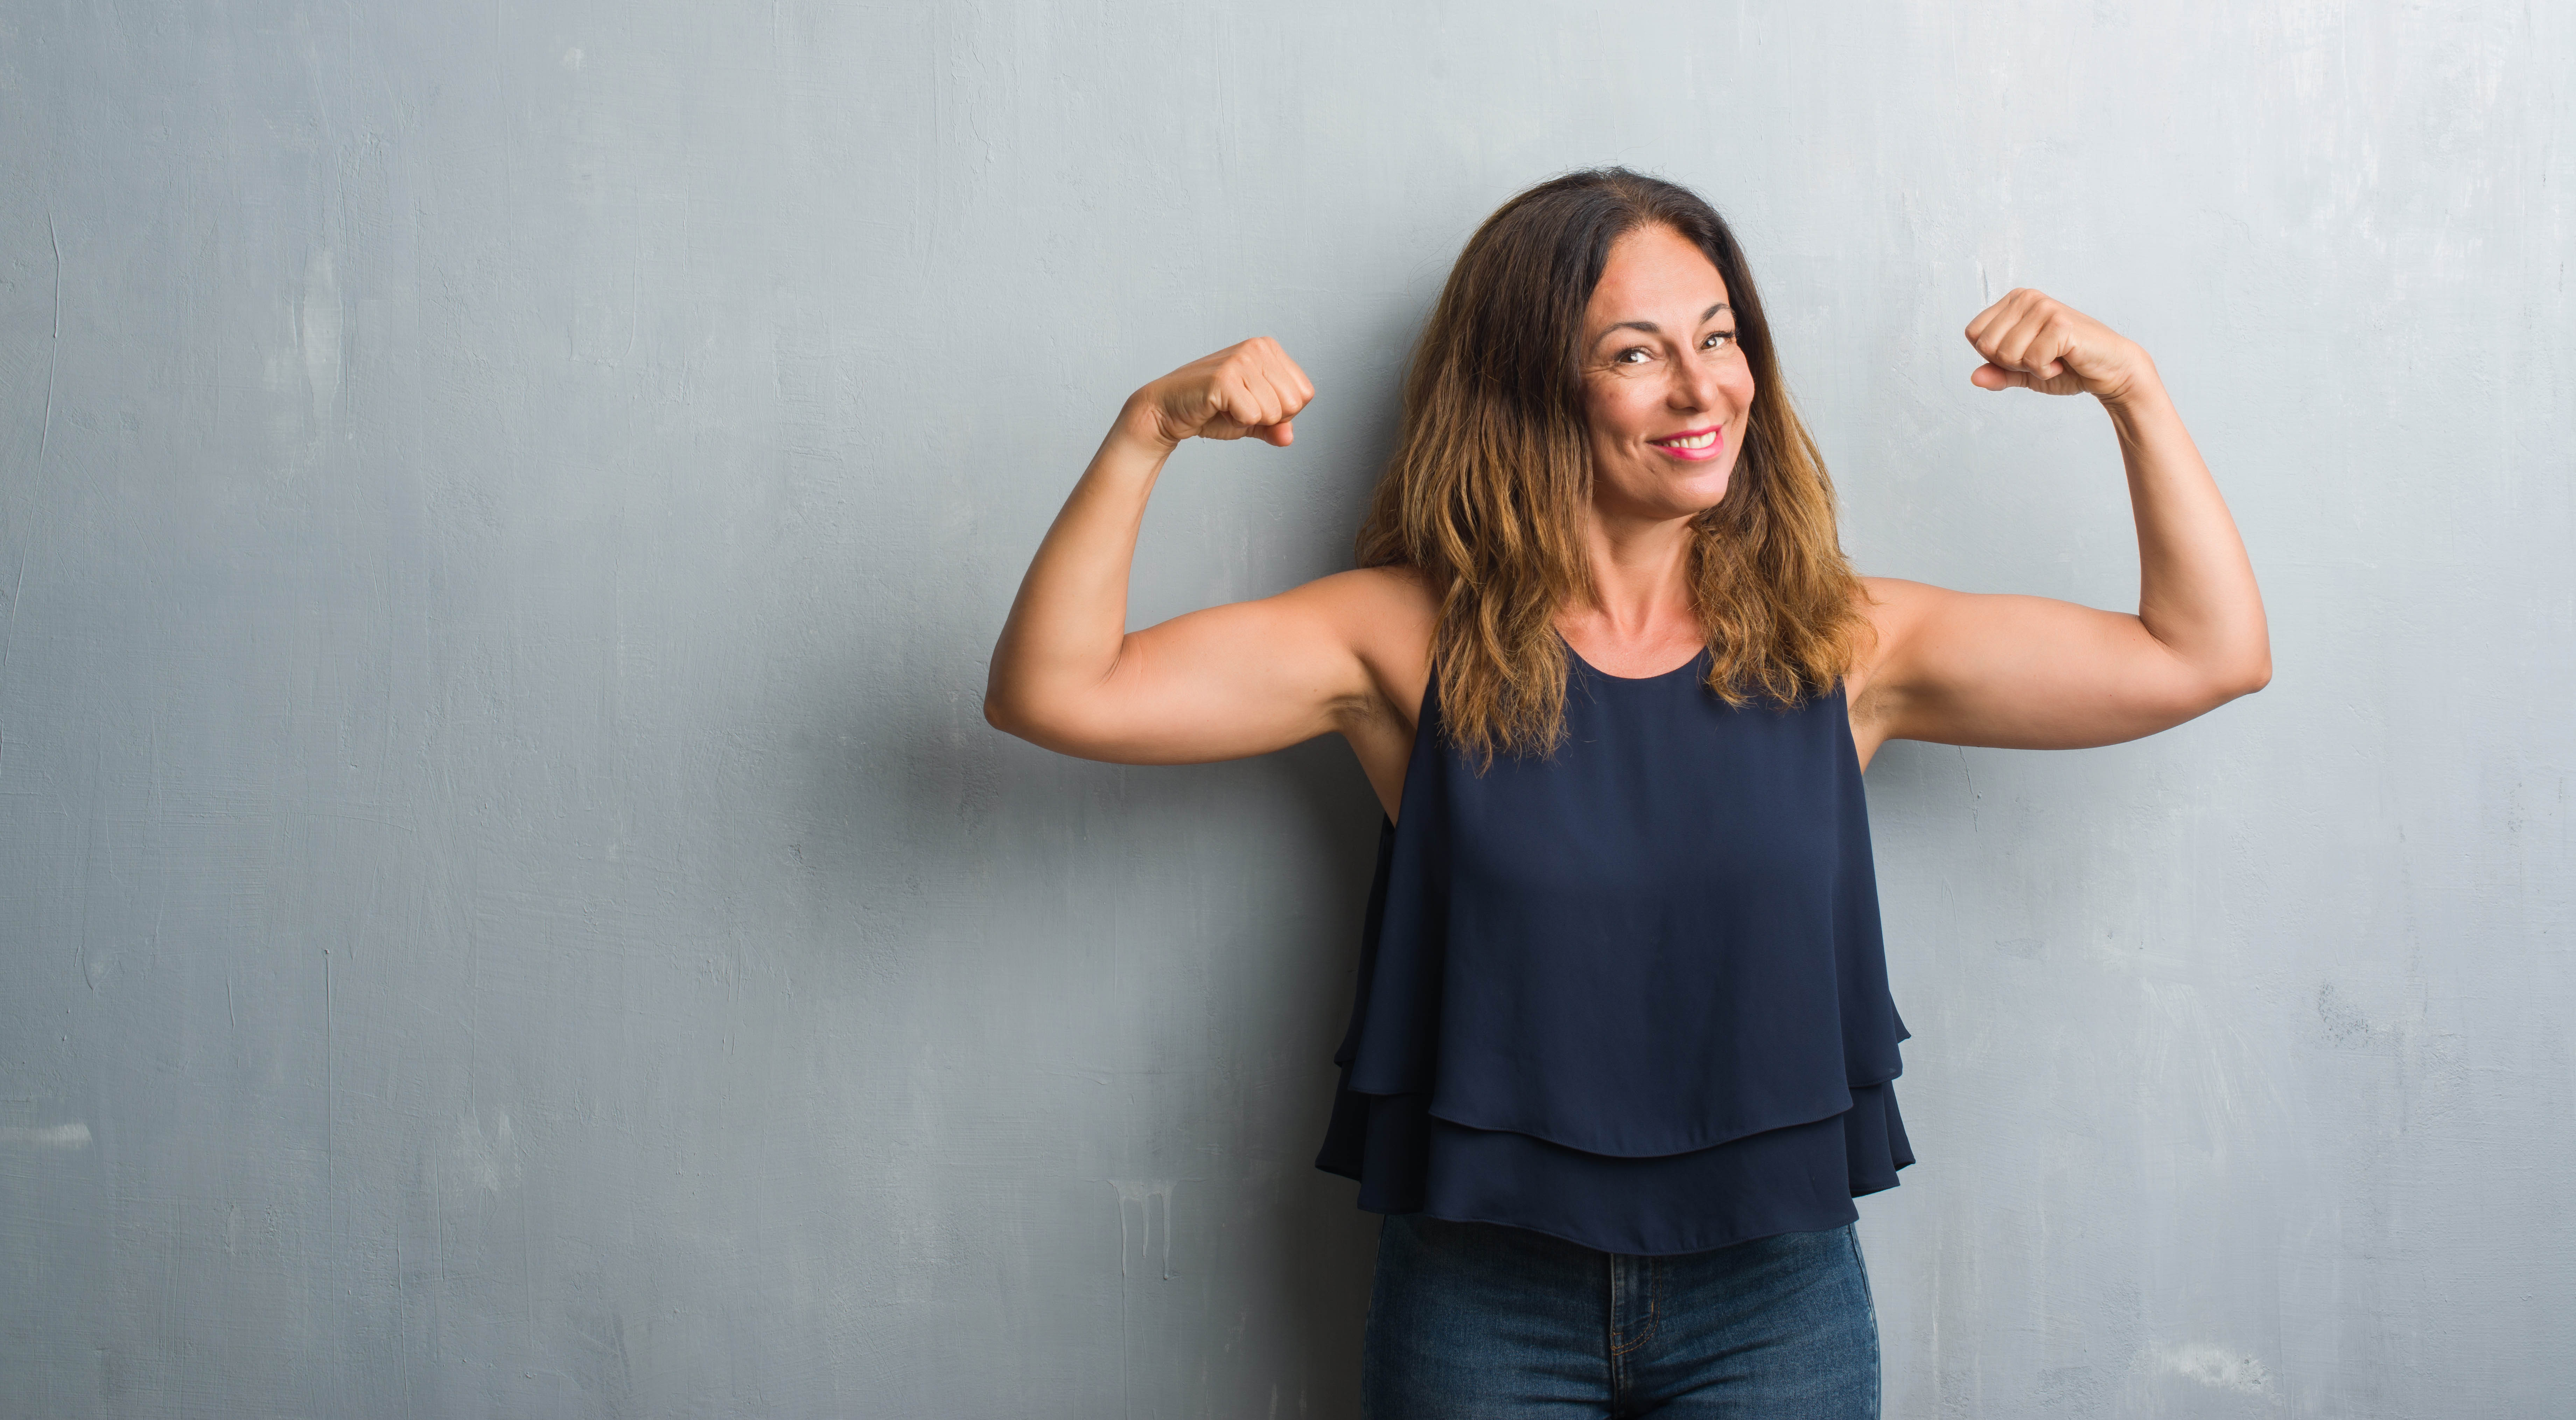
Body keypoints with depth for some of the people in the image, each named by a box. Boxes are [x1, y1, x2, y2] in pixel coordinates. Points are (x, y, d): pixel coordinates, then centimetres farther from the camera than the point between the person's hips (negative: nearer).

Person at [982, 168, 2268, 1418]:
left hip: (1776, 1295, 2)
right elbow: (1054, 692, -11)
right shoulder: (1414, 641, -5)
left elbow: (2207, 655, 3)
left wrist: (2132, 392, -6)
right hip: (1480, 1300, -1)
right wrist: (1147, 431, -21)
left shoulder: (1841, 644, 0)